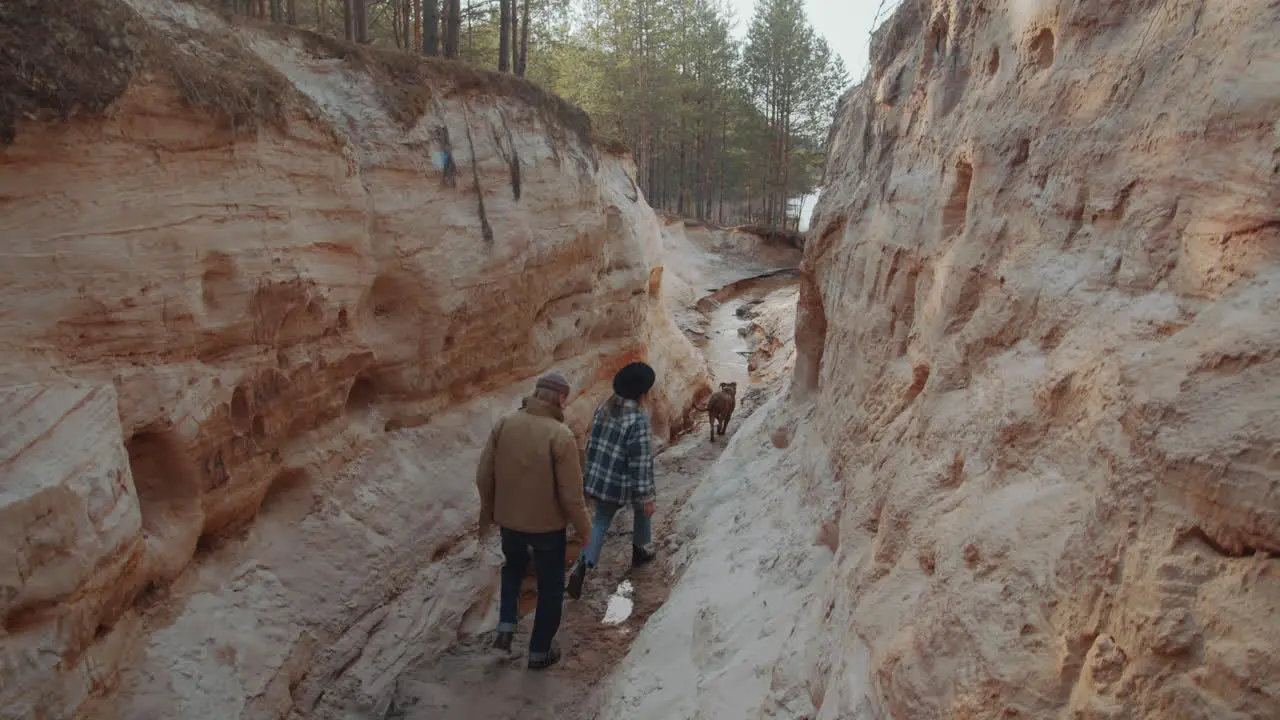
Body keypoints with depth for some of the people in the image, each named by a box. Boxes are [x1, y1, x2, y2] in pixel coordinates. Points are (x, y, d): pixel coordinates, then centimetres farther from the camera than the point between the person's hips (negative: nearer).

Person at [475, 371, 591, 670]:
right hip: (548, 524, -4)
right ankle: (539, 651, 27)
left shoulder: (504, 424, -8)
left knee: (514, 565, 33)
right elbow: (571, 494, -19)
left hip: (508, 519, 4)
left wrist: (487, 512, 15)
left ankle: (506, 627, 23)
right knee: (550, 586, 17)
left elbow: (484, 476, -1)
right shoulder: (561, 435, -22)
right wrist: (584, 528, -2)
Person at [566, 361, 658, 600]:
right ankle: (639, 550, 42)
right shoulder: (639, 420, -22)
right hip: (625, 485, -5)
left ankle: (583, 565, -3)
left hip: (600, 480, 5)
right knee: (643, 508, 25)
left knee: (600, 522, 16)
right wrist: (646, 497, -17)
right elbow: (641, 462, -23)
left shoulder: (603, 409, 1)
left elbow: (591, 445, 10)